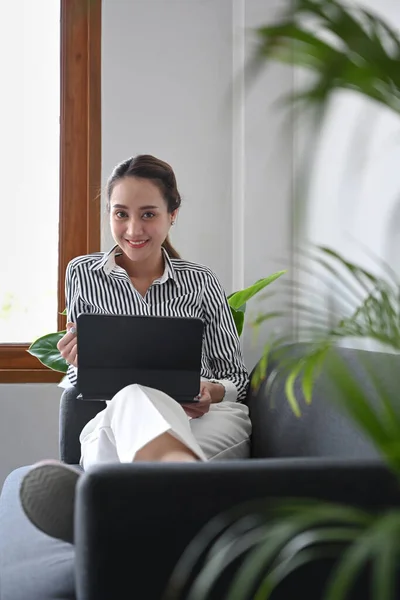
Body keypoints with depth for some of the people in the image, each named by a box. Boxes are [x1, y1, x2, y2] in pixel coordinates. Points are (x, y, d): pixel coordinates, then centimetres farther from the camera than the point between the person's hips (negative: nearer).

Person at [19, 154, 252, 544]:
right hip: (111, 421, -1)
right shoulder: (82, 274, 13)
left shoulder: (201, 282, 12)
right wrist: (78, 363, -6)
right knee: (134, 396, -40)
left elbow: (237, 377, 15)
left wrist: (213, 392, -9)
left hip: (204, 420, 2)